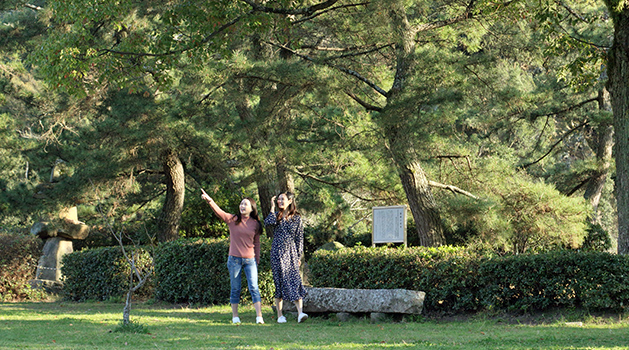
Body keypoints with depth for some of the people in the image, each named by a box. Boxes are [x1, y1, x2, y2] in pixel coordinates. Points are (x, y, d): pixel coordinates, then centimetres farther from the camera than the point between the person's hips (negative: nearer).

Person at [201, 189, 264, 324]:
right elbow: (219, 212, -16)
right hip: (234, 259, 0)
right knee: (235, 289, 6)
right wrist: (209, 200, -33)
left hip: (250, 260, 0)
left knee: (254, 287, -6)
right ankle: (235, 316, 15)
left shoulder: (255, 224, 4)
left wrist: (257, 260, 12)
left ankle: (259, 316, -7)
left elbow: (256, 243, 11)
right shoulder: (232, 219, 0)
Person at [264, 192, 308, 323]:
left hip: (291, 252, -1)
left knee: (295, 280, -11)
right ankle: (280, 315, 6)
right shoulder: (277, 215, 9)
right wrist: (273, 207, -6)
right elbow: (269, 222, -15)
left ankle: (300, 313, -19)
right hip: (277, 253, 1)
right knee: (279, 282, 1)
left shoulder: (296, 218, 7)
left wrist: (299, 256, 3)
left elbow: (299, 238, 7)